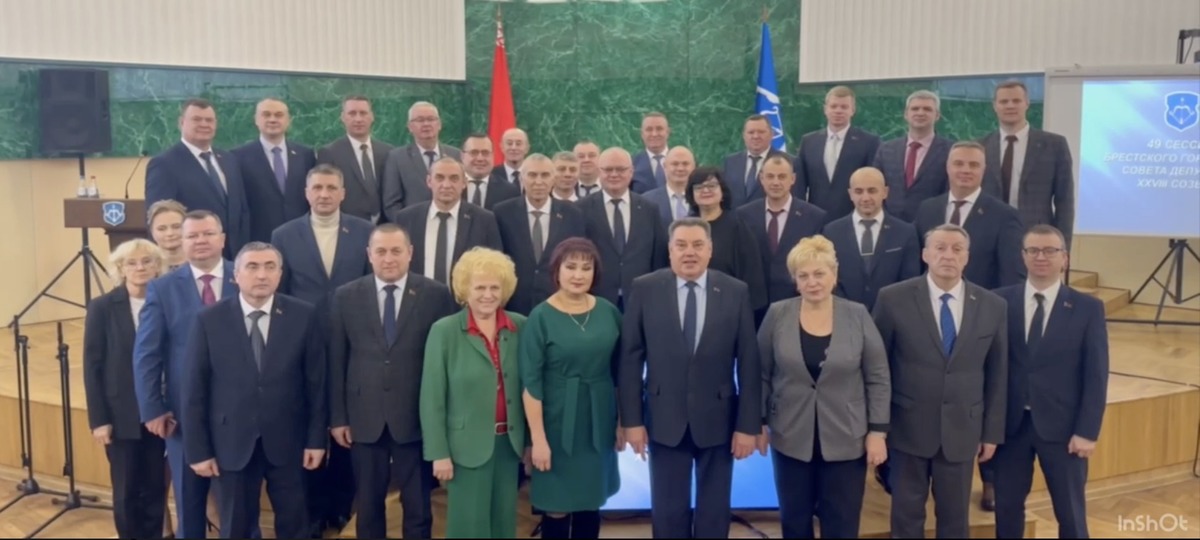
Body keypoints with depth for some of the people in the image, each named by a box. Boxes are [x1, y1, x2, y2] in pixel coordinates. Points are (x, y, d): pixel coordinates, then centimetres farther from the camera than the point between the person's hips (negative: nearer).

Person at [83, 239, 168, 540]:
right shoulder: (102, 308, -3)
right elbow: (92, 367, -3)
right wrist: (98, 419, -8)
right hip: (121, 416, -1)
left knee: (156, 489, 9)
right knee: (126, 492, 8)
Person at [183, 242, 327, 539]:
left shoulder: (304, 316, -5)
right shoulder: (209, 320, -5)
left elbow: (316, 382, -1)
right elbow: (195, 390, -2)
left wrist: (316, 438, -1)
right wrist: (198, 450, -3)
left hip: (287, 440, 0)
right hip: (232, 442, 0)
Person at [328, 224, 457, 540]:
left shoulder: (436, 295, -3)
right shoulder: (346, 297, 3)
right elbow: (336, 361, 4)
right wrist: (338, 417, 2)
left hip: (417, 417, -1)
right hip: (364, 418, 2)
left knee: (418, 505, 10)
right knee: (368, 505, 14)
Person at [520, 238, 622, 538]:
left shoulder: (609, 312, 0)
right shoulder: (541, 317, -11)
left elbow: (618, 373, 8)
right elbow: (531, 383, -12)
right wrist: (538, 438, -14)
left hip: (599, 422, 4)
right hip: (558, 423, -4)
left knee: (591, 506, 14)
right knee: (557, 509, 6)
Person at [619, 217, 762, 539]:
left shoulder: (736, 292, -3)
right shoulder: (644, 289, -4)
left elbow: (748, 363, -3)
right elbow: (631, 358, -3)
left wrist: (748, 424, -5)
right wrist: (632, 419, -6)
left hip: (717, 420, 1)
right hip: (665, 420, 0)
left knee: (714, 513, 14)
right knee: (668, 512, 10)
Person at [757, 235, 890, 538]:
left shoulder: (858, 316, -4)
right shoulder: (777, 315, -4)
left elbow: (878, 379, -2)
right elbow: (762, 375, 3)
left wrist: (878, 432, -5)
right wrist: (759, 422, 1)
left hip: (846, 439, 0)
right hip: (791, 438, 1)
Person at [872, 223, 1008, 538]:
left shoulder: (992, 306, 0)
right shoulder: (893, 299, -7)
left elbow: (997, 375, 6)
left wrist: (992, 432, 6)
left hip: (961, 430, 2)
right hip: (908, 427, -2)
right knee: (907, 514, 11)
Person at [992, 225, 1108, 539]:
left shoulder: (1088, 308, -1)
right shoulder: (1001, 301, 0)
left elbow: (1096, 375, -3)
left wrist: (1087, 431, -9)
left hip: (1062, 425, -1)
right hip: (1010, 423, 1)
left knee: (1070, 512, 11)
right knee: (1007, 505, 10)